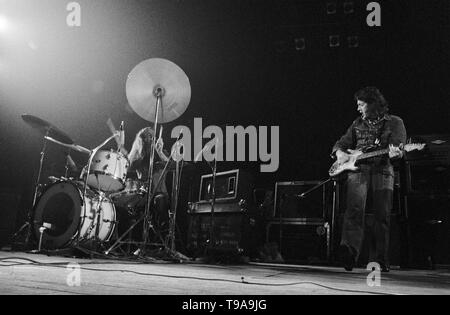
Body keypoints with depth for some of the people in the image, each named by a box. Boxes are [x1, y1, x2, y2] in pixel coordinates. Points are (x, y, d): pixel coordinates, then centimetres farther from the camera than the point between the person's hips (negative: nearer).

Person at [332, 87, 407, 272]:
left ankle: (378, 262, 1)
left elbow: (398, 148, -1)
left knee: (382, 217, -6)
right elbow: (342, 143, 24)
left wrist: (396, 154, -25)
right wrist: (339, 152, 1)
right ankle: (350, 248, -40)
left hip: (383, 171, -1)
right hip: (358, 170, 1)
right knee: (355, 208, -23)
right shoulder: (358, 124, 22)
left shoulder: (395, 122, 10)